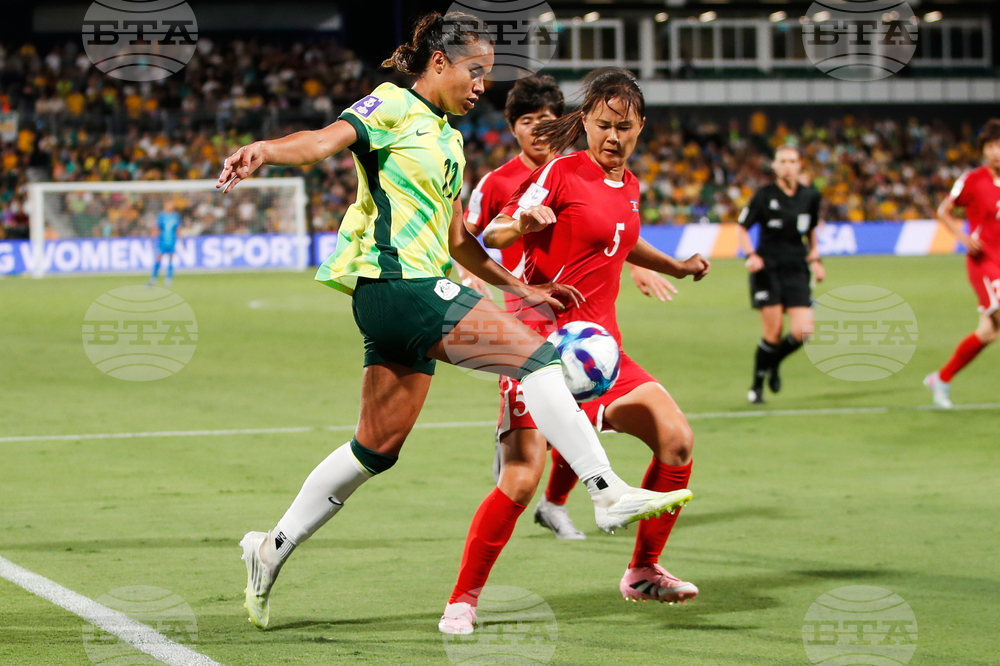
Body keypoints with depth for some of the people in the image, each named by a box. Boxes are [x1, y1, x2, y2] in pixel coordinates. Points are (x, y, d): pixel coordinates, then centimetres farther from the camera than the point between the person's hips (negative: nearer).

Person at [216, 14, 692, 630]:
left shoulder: (449, 140, 24)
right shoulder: (393, 106, -2)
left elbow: (457, 239, 30)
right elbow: (325, 139, -20)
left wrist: (519, 286, 26)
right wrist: (265, 149, -40)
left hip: (418, 291, 10)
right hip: (395, 282, -10)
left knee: (379, 447, 11)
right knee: (535, 354, -17)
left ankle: (272, 550, 19)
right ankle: (608, 493, -18)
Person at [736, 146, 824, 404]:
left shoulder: (810, 197, 7)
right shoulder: (765, 195, -4)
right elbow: (742, 228, 2)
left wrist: (815, 258, 10)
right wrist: (751, 254, -14)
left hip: (796, 269, 3)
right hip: (768, 268, -3)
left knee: (802, 331, -10)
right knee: (773, 332, -10)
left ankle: (774, 363, 22)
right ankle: (757, 386, 10)